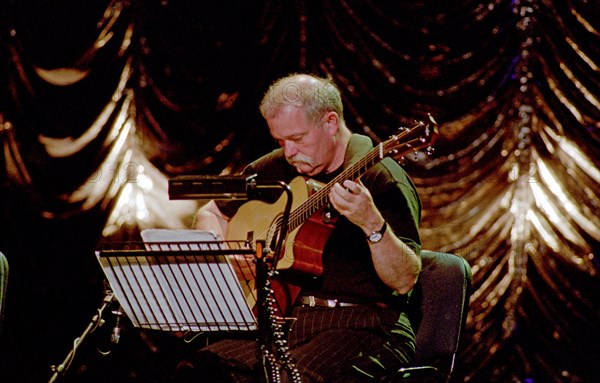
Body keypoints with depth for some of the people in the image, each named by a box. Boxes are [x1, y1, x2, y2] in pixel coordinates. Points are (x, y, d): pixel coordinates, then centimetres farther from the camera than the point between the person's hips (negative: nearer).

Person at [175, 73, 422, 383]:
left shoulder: (380, 177, -9)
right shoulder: (275, 169, 12)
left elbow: (404, 281, -17)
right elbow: (211, 214, 26)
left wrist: (373, 224, -35)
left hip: (361, 325, -6)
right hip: (285, 319, 6)